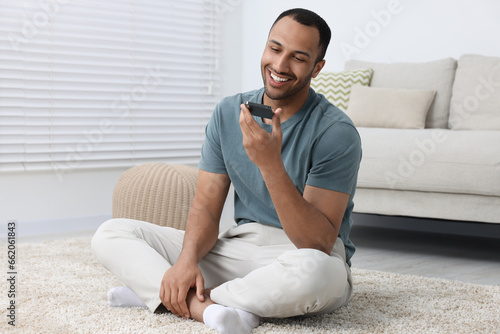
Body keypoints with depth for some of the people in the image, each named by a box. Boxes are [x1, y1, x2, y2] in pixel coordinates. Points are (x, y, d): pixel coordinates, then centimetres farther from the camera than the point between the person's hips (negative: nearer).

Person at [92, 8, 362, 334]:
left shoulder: (335, 132, -14)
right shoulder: (228, 112, 3)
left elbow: (320, 243, -22)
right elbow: (206, 207, 2)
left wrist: (271, 164, -33)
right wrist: (188, 258, -20)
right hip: (239, 244, 5)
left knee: (315, 271, -43)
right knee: (111, 233, -4)